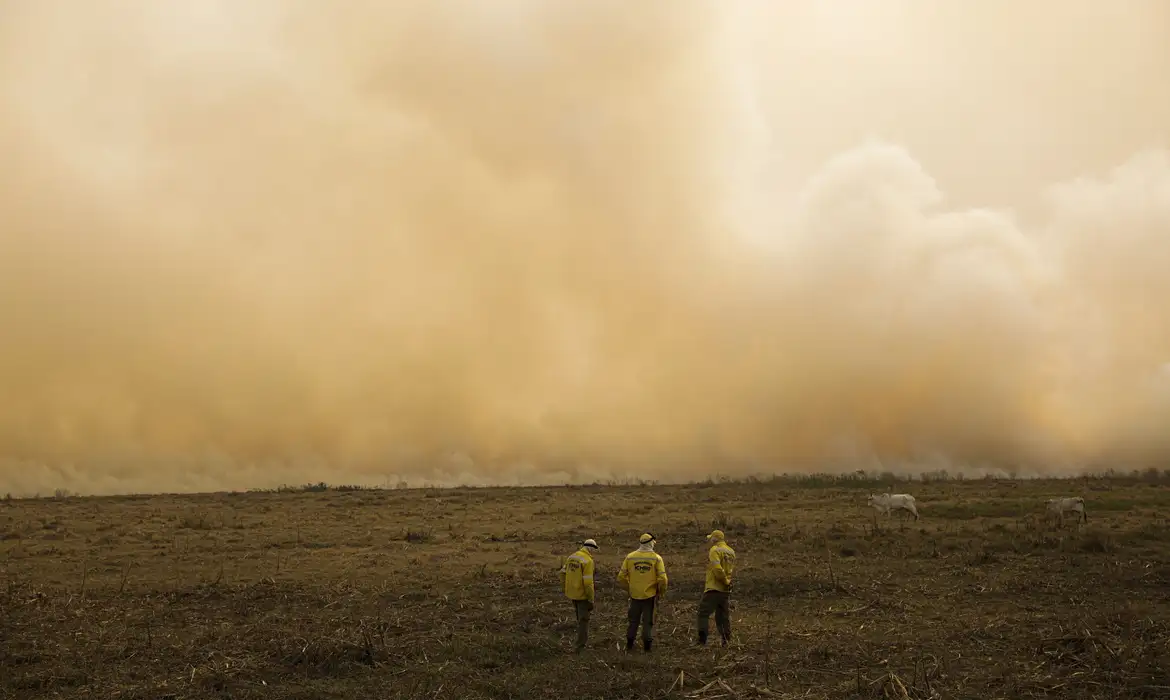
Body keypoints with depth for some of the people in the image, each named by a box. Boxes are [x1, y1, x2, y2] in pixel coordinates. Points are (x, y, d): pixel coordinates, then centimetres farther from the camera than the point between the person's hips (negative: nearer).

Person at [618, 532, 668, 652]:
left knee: (633, 620, 16)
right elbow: (662, 578, -12)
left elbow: (621, 576, -2)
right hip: (650, 595, -2)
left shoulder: (630, 557, -3)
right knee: (648, 621, 10)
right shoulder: (656, 558, -9)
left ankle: (629, 643, 20)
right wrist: (662, 592, 4)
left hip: (635, 594, 2)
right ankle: (647, 644, 12)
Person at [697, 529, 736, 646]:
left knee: (703, 612, -3)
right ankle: (726, 640, 11)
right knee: (724, 615, 13)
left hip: (714, 588, -7)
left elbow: (717, 569, -21)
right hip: (726, 590, 7)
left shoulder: (715, 550, -11)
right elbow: (731, 570, 14)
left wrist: (726, 581, -12)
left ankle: (702, 640, -8)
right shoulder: (731, 551, 13)